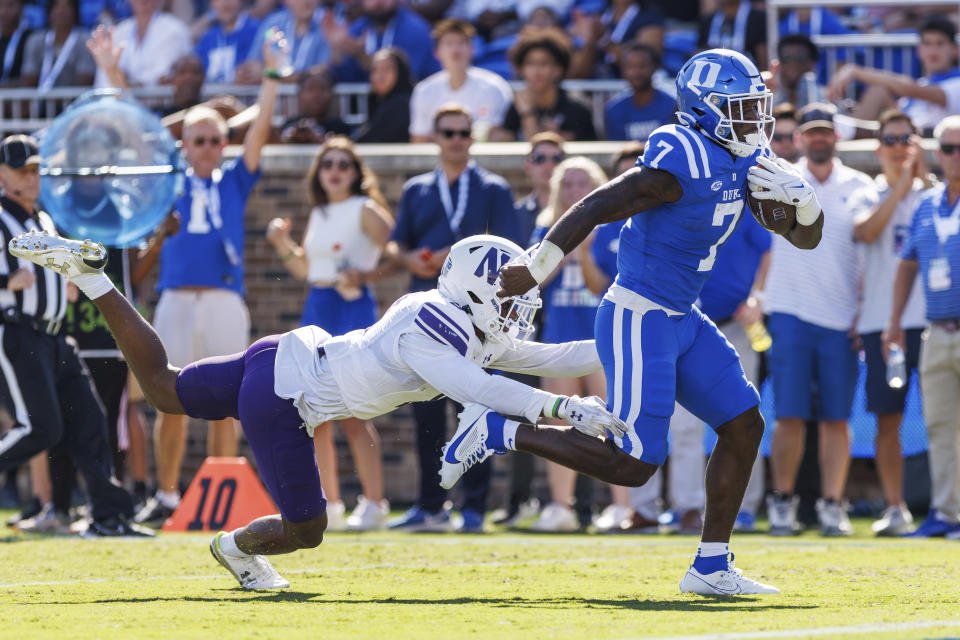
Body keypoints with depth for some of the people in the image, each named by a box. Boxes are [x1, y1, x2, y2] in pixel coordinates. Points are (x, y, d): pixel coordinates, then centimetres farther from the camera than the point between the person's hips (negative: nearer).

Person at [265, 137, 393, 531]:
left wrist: (365, 275, -23)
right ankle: (329, 506, 13)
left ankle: (374, 504, -7)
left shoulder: (364, 210, -5)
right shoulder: (319, 215, 17)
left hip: (353, 309, -8)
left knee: (350, 414, -12)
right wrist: (282, 244, 8)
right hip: (317, 311, 8)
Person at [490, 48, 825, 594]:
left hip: (680, 322, 9)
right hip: (639, 321, -9)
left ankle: (712, 568, 12)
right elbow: (594, 209, -21)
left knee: (744, 426, 6)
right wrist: (535, 269, -17)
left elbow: (807, 238, 12)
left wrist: (804, 201, -10)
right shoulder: (685, 163, -22)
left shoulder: (745, 161, 7)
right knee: (633, 464, -9)